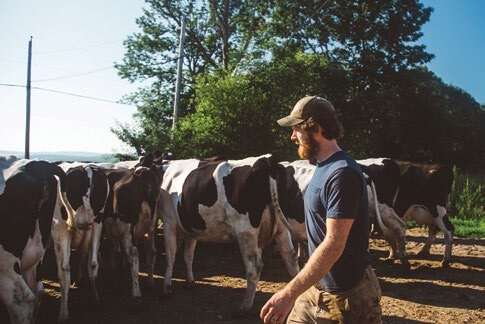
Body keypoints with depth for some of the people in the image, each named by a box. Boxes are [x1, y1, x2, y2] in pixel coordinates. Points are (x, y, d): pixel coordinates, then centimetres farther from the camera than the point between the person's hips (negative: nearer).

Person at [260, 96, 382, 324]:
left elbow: (334, 244, -28)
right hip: (316, 285, 9)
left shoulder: (342, 174, -22)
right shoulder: (322, 168, 8)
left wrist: (290, 292, -31)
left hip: (346, 295, -9)